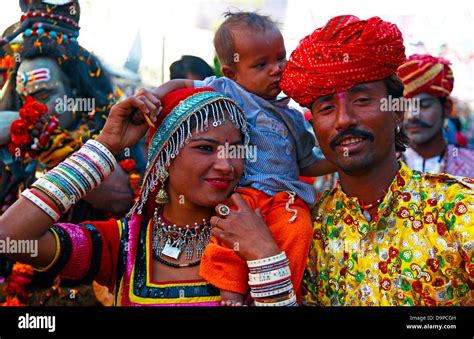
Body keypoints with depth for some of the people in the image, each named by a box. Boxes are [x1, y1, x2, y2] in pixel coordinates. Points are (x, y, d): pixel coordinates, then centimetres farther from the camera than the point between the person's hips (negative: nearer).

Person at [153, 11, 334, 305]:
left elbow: (307, 164, 31)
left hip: (287, 194, 4)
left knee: (297, 229, -29)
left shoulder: (293, 118, 26)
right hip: (242, 189, -3)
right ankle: (231, 293, -25)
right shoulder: (225, 91, 11)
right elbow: (181, 86, 10)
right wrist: (156, 94, -11)